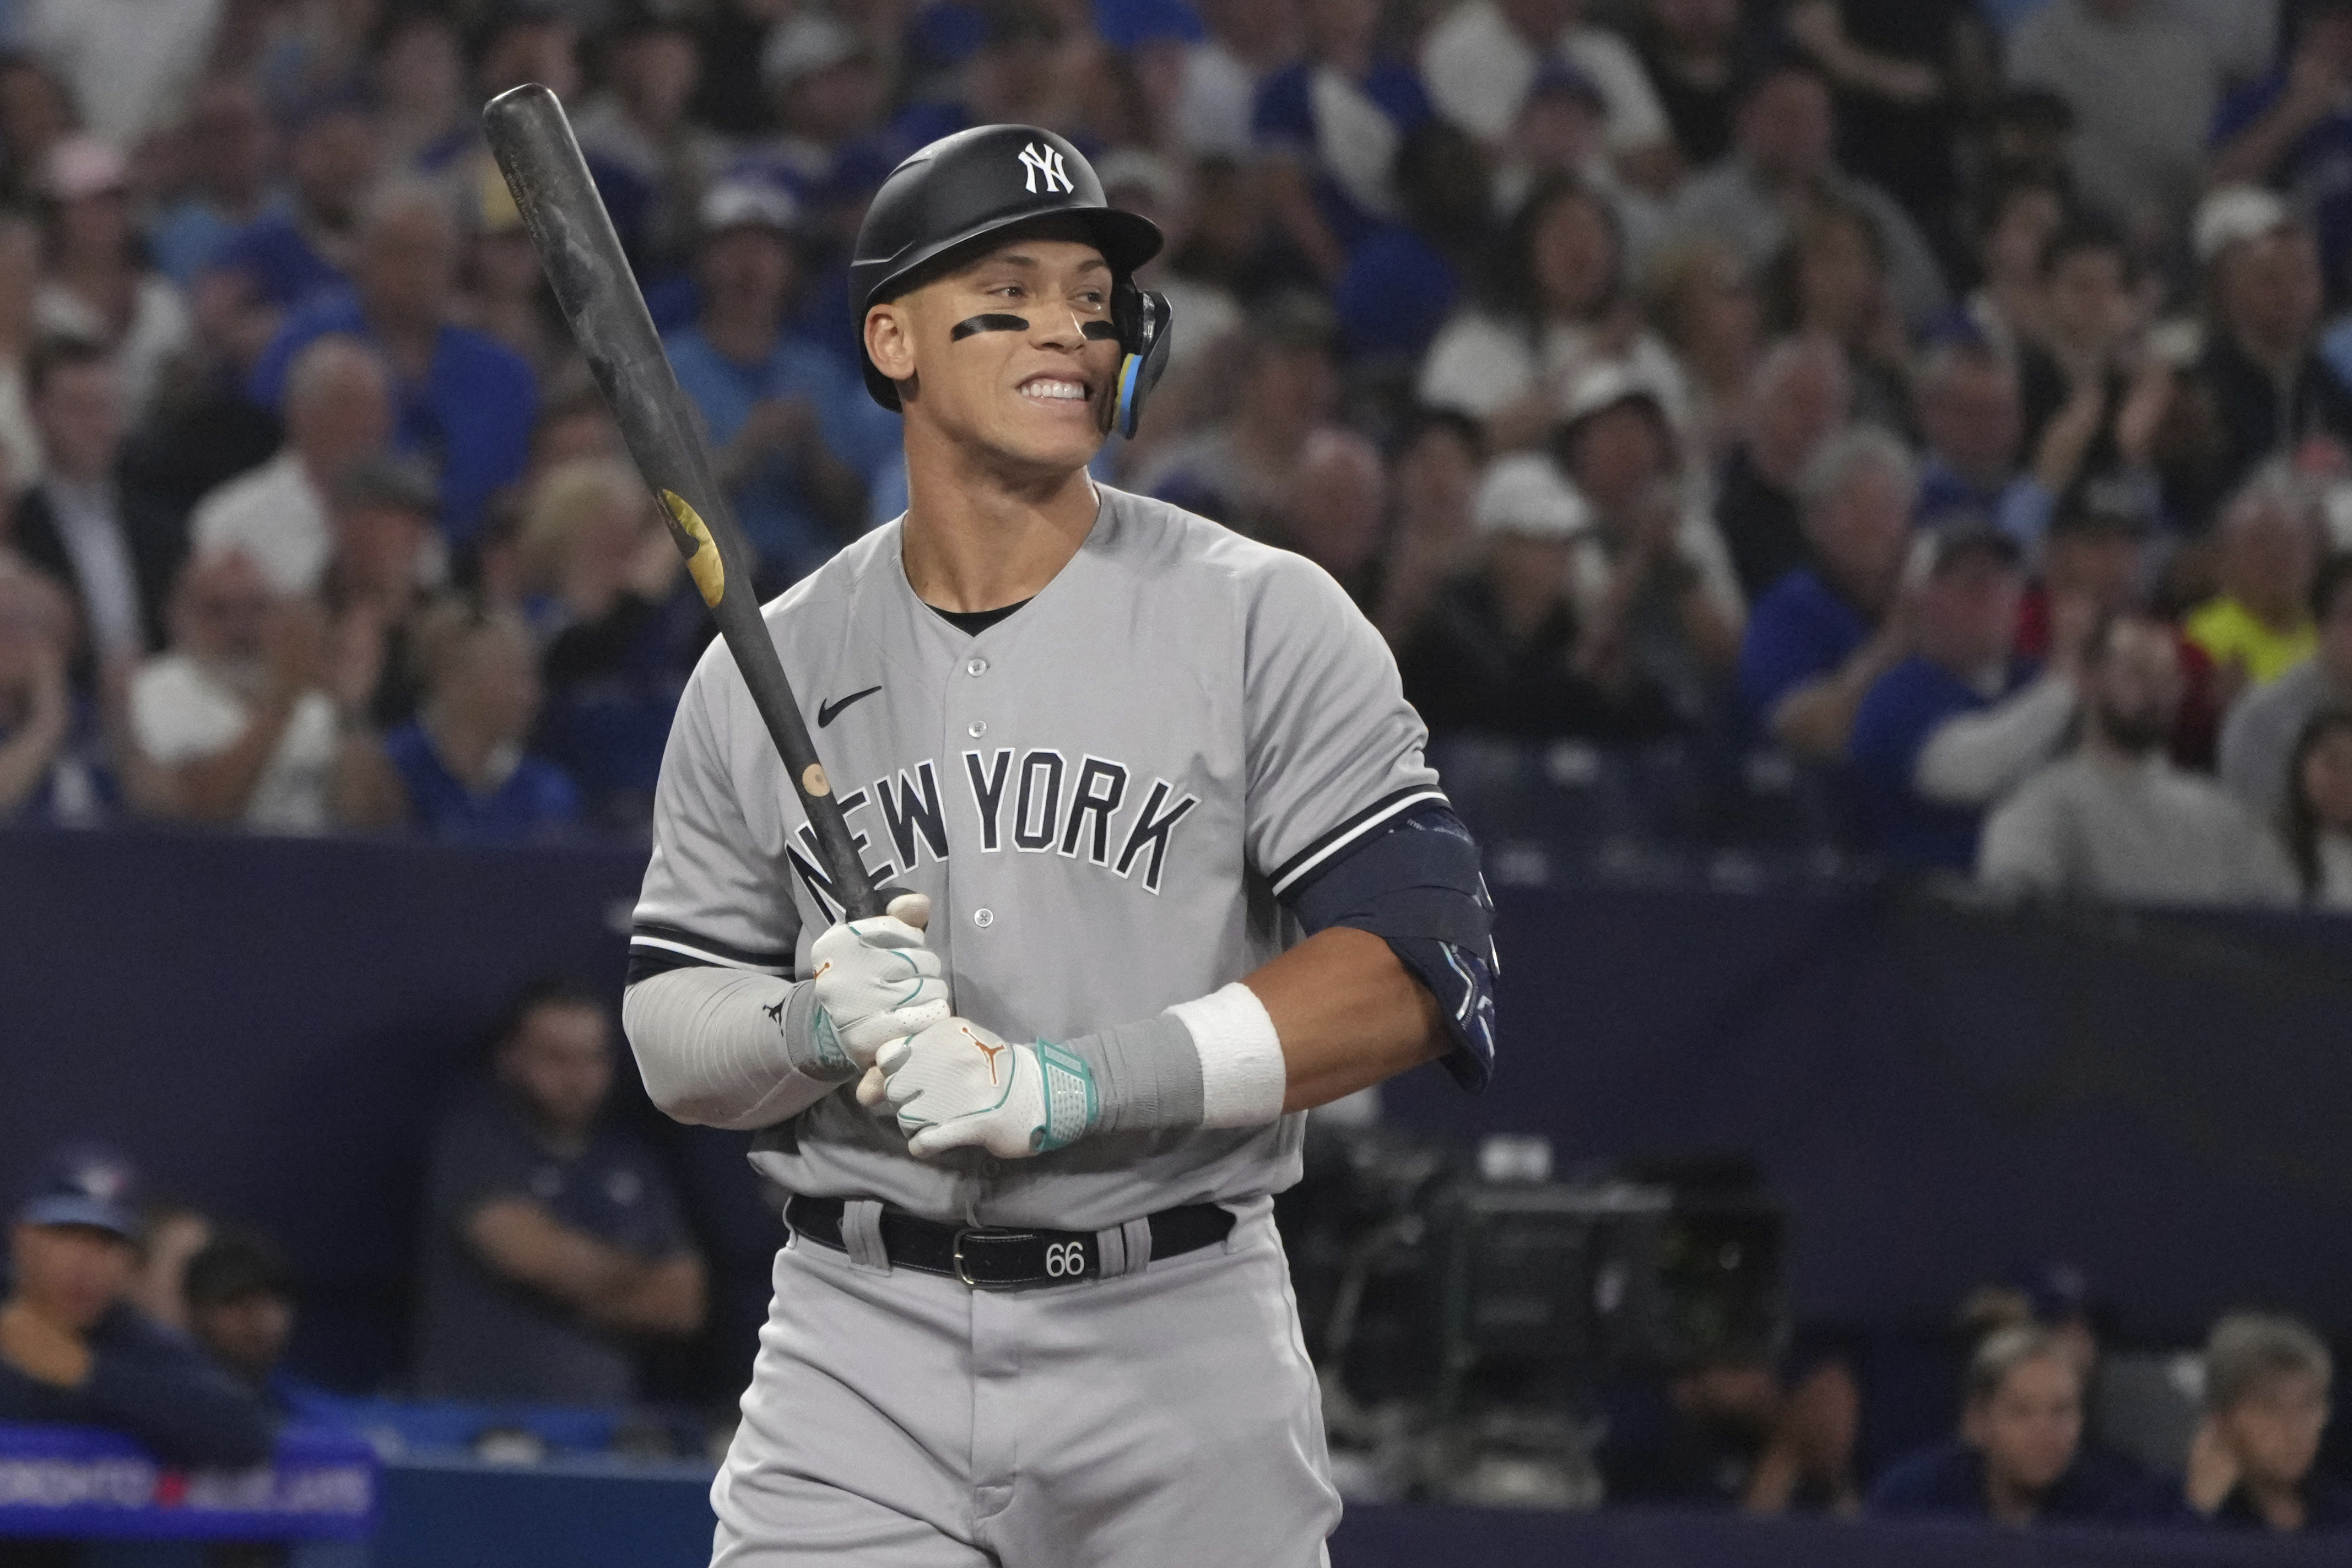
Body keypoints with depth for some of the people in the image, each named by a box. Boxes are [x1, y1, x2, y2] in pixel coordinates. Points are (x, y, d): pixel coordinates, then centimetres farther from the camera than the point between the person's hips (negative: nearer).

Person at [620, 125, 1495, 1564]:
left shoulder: (1264, 621, -1)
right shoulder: (766, 674, 8)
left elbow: (1416, 971, -11)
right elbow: (671, 1040, 10)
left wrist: (1071, 1083, -20)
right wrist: (819, 1028, -13)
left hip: (1178, 1341, -1)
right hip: (861, 1342, 1)